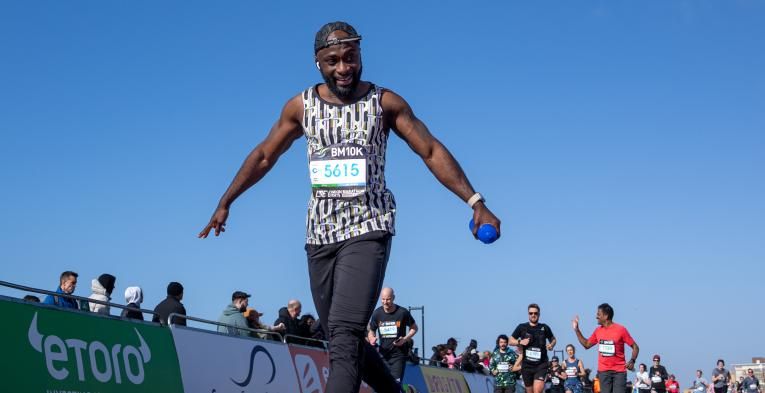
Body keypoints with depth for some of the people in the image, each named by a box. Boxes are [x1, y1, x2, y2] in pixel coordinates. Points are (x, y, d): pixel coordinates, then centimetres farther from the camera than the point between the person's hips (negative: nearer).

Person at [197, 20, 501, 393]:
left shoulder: (385, 102, -3)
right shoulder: (301, 106, 4)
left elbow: (432, 152, -2)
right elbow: (264, 156, 15)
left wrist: (476, 202, -9)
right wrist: (225, 203, 13)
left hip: (369, 228, -4)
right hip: (320, 232, 4)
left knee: (345, 334, -20)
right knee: (340, 337, 11)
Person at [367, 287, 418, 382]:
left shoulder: (402, 312, -9)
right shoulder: (377, 313, -1)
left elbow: (414, 328, 4)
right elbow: (371, 330, 13)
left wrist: (405, 339, -13)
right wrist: (371, 339, -10)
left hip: (399, 354, -3)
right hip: (383, 353, 3)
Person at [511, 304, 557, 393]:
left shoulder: (544, 328, 3)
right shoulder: (522, 327, 2)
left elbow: (553, 339, 18)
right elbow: (511, 341, 8)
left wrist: (551, 345, -5)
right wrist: (520, 342, -12)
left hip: (541, 365, -2)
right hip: (527, 365, 2)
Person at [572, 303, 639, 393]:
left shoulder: (621, 329, -8)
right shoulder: (598, 331, 8)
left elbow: (635, 347, -4)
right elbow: (587, 345, 18)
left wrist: (632, 361, -20)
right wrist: (576, 330, 13)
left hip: (619, 371, -4)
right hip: (603, 371, 4)